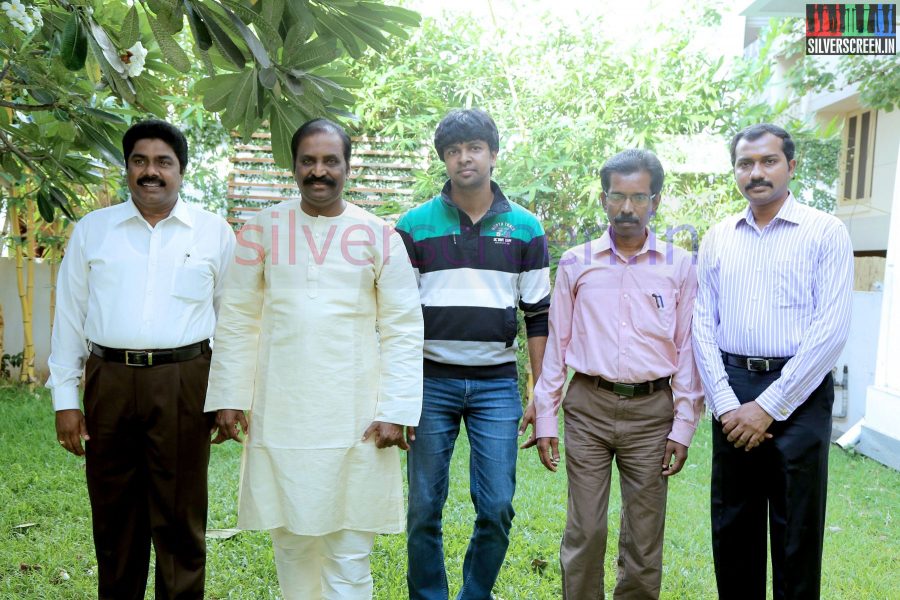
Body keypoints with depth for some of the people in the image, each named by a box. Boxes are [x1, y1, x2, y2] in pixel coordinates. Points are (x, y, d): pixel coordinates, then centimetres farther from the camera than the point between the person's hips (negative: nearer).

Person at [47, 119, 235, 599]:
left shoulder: (214, 232, 5)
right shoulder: (91, 230, 9)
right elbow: (69, 316, 9)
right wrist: (65, 398, 4)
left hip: (183, 384, -2)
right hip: (108, 382, 2)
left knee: (180, 519, 6)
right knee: (114, 519, 12)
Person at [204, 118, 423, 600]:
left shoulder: (379, 236, 2)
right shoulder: (261, 230, 6)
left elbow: (403, 330, 0)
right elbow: (237, 321, 7)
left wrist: (396, 411, -6)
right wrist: (229, 398, 1)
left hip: (355, 422, -1)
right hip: (279, 419, 2)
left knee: (349, 556, 2)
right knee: (291, 543, 12)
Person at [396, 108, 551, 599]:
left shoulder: (525, 228, 5)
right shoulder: (414, 225, 3)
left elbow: (538, 317, 7)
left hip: (497, 384, 1)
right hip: (431, 381, 0)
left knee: (497, 509, 2)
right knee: (423, 509, 6)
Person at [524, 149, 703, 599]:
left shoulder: (680, 266, 3)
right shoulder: (575, 263, 4)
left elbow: (688, 349, 4)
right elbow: (557, 344, 6)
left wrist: (683, 426, 0)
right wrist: (544, 418, 3)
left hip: (651, 410, 0)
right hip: (588, 407, 0)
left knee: (644, 536, 8)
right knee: (584, 531, 3)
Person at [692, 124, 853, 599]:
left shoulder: (826, 233, -3)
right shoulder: (717, 239, 8)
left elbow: (832, 329, -11)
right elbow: (702, 325, 4)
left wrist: (769, 406, -13)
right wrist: (726, 404, -7)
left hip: (798, 391, -3)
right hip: (732, 391, 3)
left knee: (797, 531, 7)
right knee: (732, 525, 12)